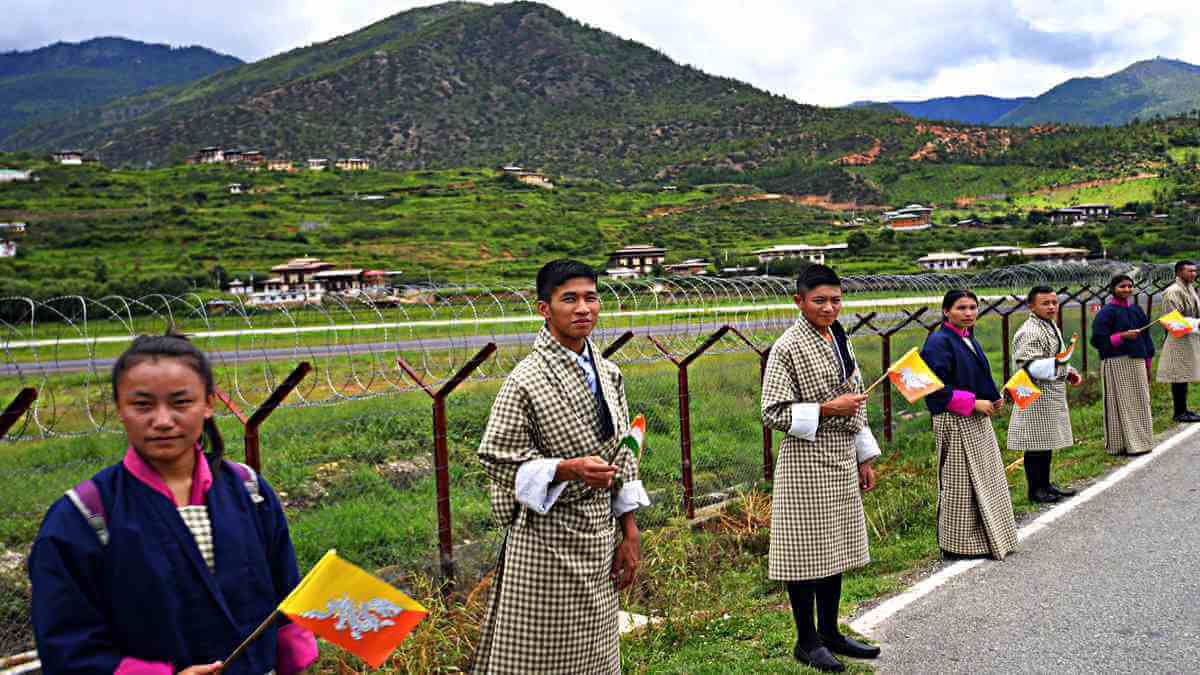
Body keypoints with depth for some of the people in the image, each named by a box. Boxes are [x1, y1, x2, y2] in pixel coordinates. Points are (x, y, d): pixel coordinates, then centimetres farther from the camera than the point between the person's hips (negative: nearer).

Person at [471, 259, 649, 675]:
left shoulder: (608, 373, 6)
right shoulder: (526, 381, -15)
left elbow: (622, 454, 11)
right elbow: (497, 460, -13)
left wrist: (630, 533, 10)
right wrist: (569, 470, -26)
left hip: (599, 535, 6)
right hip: (546, 538, -6)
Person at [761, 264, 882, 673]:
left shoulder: (840, 340, 11)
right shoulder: (788, 348, -13)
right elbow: (773, 413, -16)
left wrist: (865, 459, 16)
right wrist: (827, 409, -20)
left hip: (842, 462, 8)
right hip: (806, 462, -7)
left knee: (835, 549, 14)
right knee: (807, 551, 1)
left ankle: (830, 633, 27)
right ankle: (806, 641, 15)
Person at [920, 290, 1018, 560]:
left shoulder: (969, 339, 12)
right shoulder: (938, 342, -16)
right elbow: (937, 389, -22)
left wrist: (994, 399, 4)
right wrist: (973, 403, -20)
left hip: (978, 420, 9)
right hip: (954, 423, -9)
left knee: (986, 480, 15)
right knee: (959, 484, -2)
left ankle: (989, 538, 26)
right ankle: (958, 545, 9)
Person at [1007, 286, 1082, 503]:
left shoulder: (1051, 327, 15)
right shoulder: (1028, 333, -18)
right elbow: (1028, 366, -23)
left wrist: (1069, 372, 15)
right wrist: (1055, 365, -35)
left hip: (1053, 395, 10)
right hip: (1036, 396, -10)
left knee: (1048, 442, 16)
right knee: (1036, 444, -4)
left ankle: (1045, 484, 25)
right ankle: (1035, 489, 4)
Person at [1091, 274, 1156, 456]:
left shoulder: (1136, 309, 11)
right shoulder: (1106, 312, -9)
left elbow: (1145, 337, 17)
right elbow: (1098, 340, -13)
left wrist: (1148, 363, 16)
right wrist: (1123, 336, -21)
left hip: (1136, 361, 7)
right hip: (1116, 364, -7)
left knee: (1139, 403, 10)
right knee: (1121, 404, -3)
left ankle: (1139, 442, 20)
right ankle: (1120, 445, 5)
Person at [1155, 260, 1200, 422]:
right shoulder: (1173, 292, -15)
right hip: (1180, 339, -10)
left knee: (1184, 377, 12)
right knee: (1180, 377, -6)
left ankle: (1182, 410, 18)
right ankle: (1179, 413, -2)